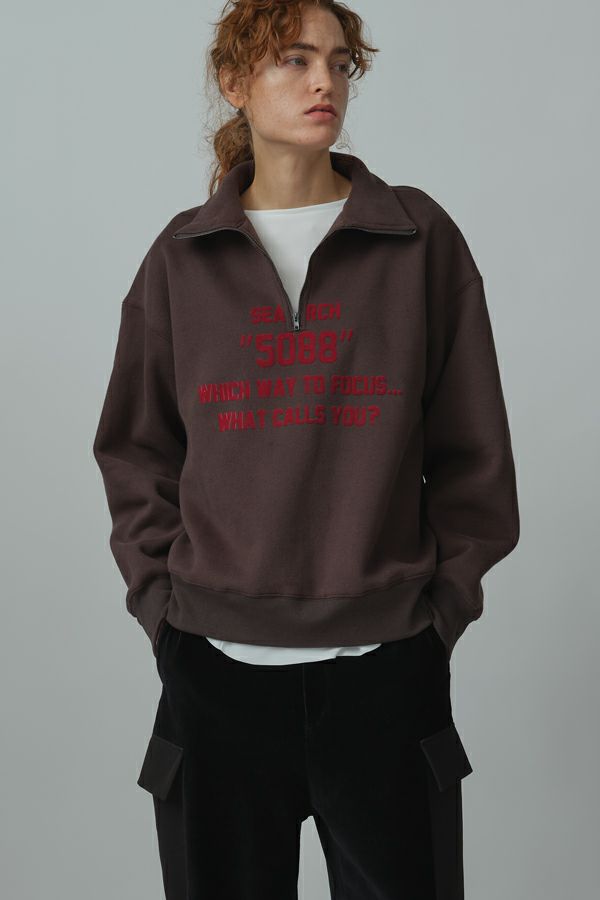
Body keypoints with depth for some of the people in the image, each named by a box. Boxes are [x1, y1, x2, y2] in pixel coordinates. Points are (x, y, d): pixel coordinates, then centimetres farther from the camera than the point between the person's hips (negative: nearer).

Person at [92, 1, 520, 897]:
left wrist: (444, 603, 0)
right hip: (216, 662, 1)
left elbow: (471, 449, 3)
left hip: (386, 660, 0)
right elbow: (136, 452, 10)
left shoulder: (420, 238, 2)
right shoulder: (182, 257, 5)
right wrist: (163, 598, 2)